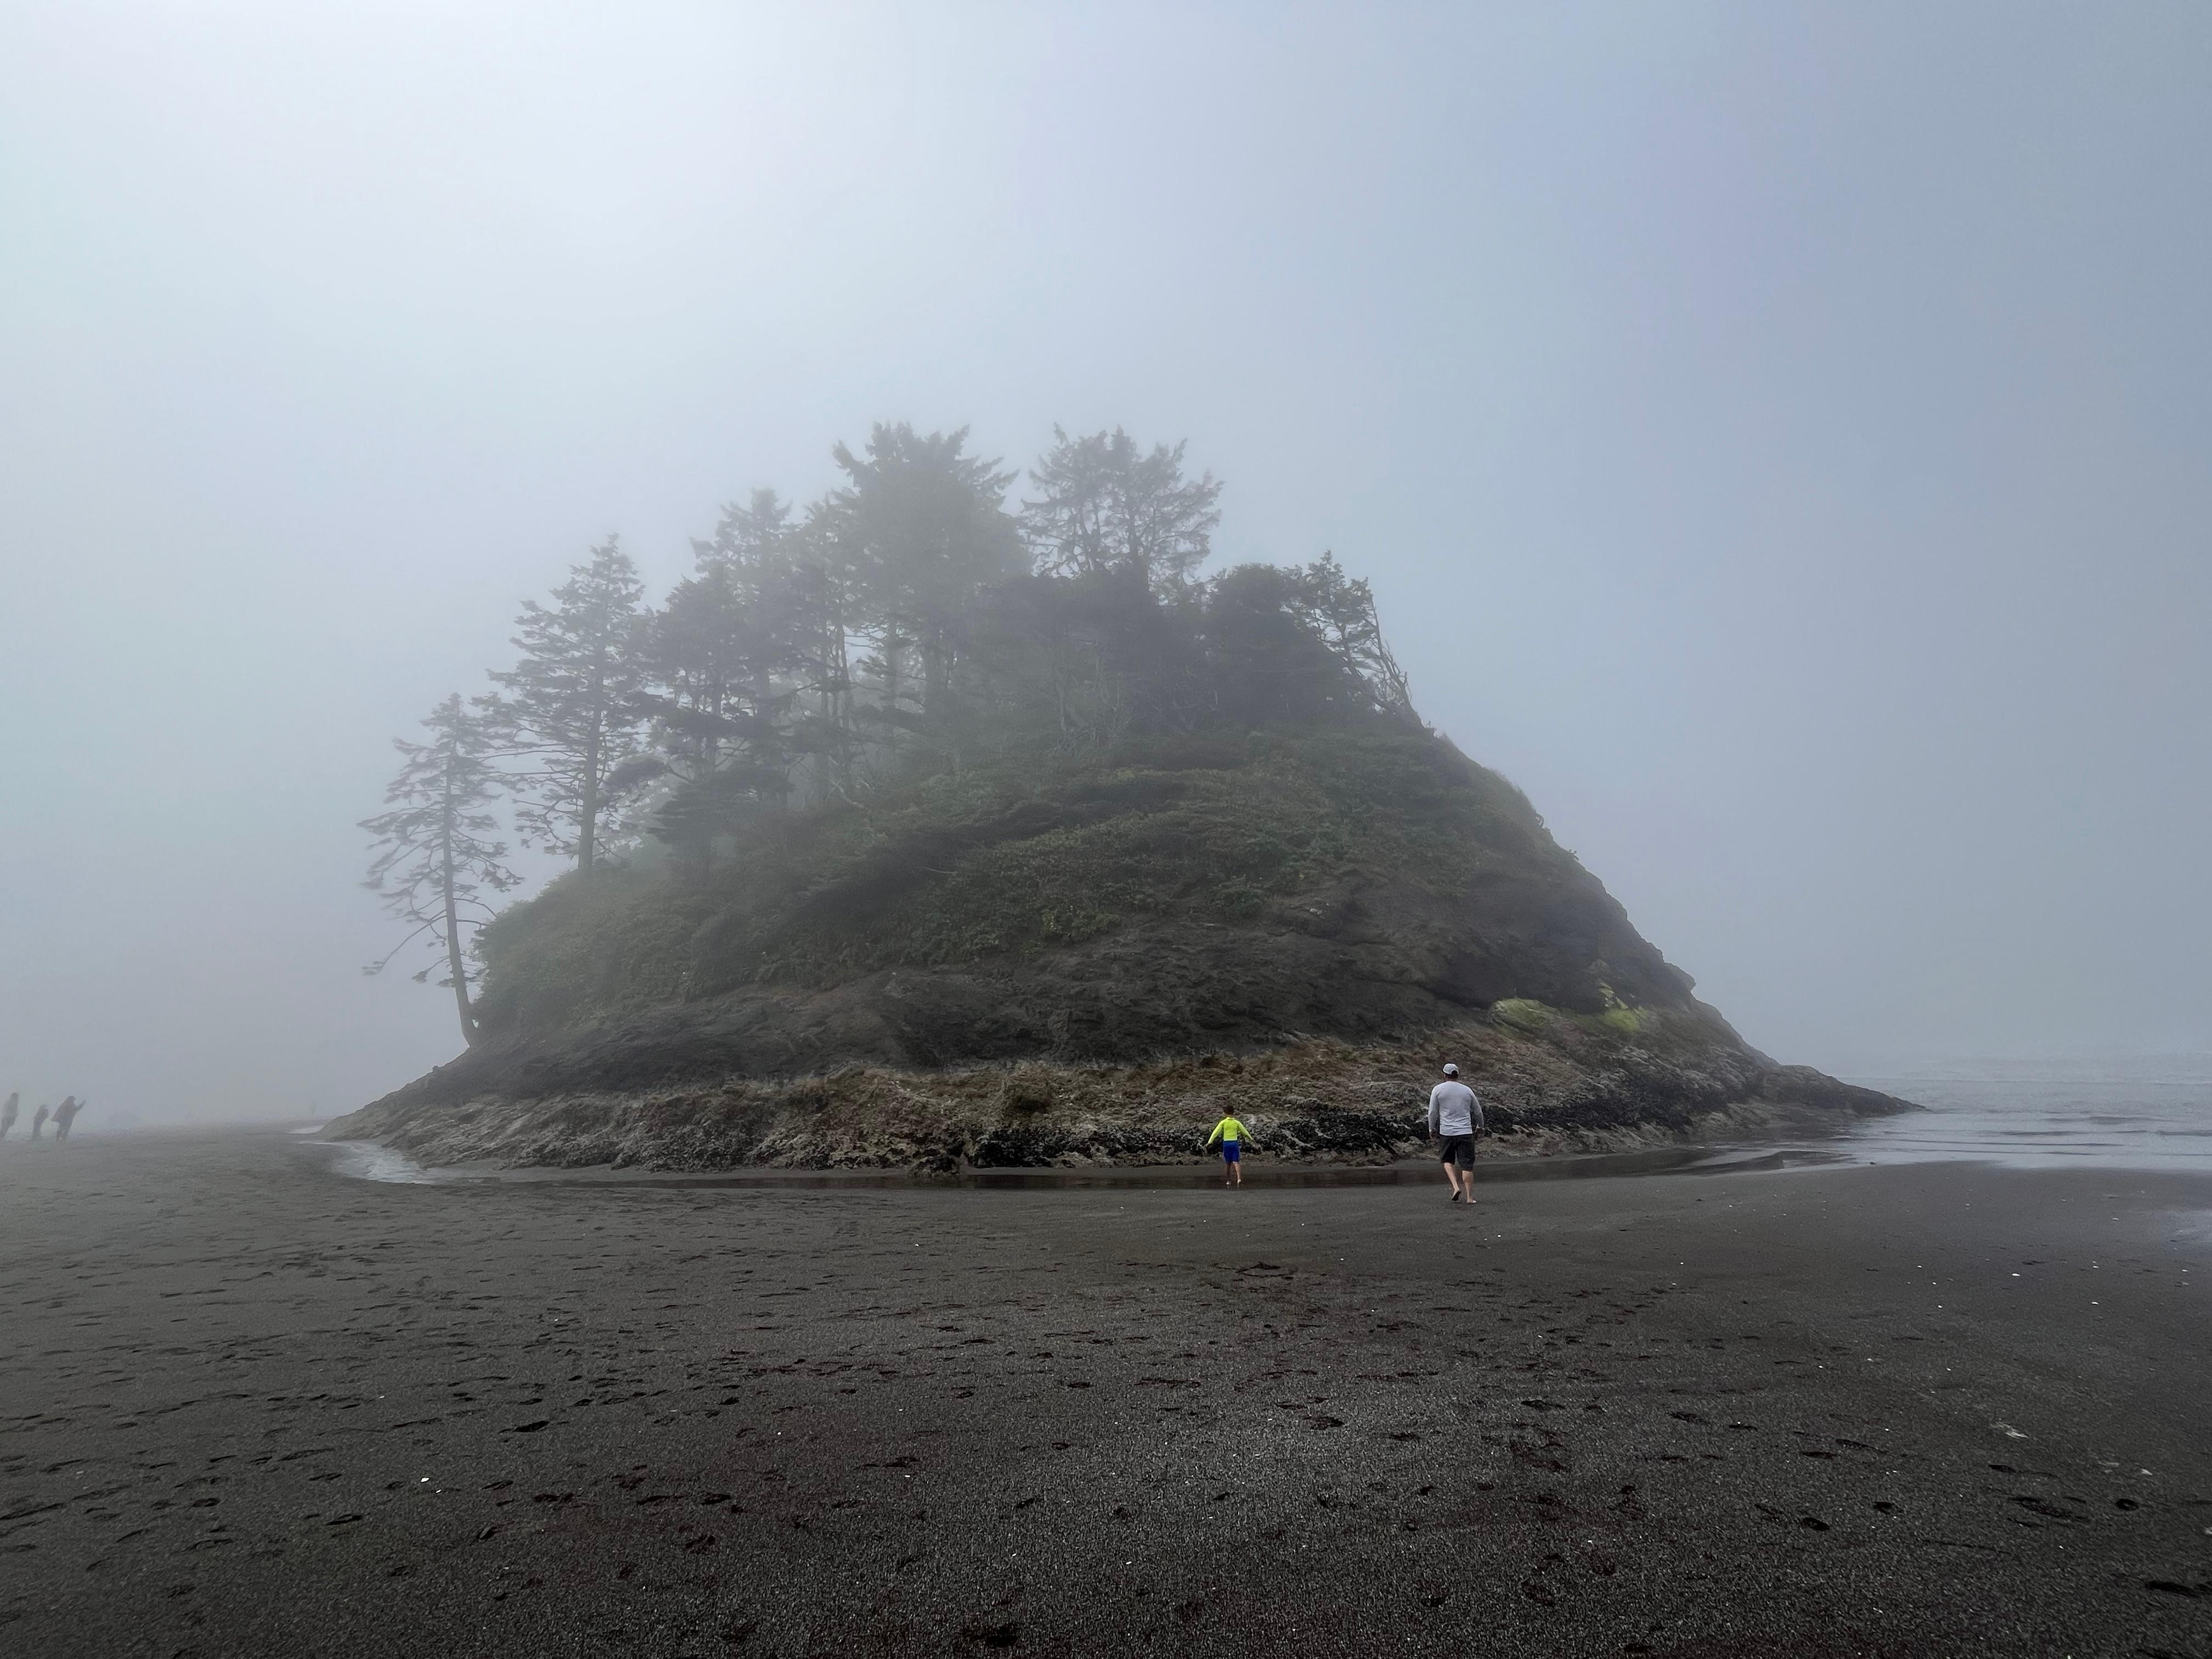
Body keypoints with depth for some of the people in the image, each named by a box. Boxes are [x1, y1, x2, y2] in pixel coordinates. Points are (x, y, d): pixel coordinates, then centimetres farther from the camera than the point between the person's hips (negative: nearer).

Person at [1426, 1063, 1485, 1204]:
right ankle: (1469, 1197, 3)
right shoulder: (1467, 1090, 8)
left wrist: (1432, 1129, 13)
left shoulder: (1438, 1090, 1)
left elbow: (1432, 1112, 0)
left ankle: (1456, 1187, -2)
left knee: (1448, 1161, 16)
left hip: (1447, 1132, -1)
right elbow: (1478, 1111, 19)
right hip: (1466, 1132, 1)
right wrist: (1480, 1126, 35)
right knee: (1467, 1165, 2)